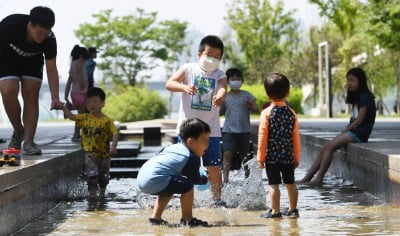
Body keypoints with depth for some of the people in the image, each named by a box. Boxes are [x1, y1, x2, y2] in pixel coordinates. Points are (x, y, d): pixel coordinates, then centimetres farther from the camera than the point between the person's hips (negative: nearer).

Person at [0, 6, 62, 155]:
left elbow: (51, 70, -23)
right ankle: (18, 131, 0)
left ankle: (28, 141, -9)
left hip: (32, 62, 2)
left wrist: (55, 97, -31)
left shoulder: (49, 39, -28)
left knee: (31, 96, -11)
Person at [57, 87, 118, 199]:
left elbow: (115, 134, -11)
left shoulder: (107, 121, -6)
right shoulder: (85, 118, 1)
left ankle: (102, 193, 39)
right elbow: (72, 116, -5)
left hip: (104, 153, 1)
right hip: (90, 153, -1)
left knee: (104, 177, 15)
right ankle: (92, 194, -9)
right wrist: (63, 107, -19)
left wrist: (113, 146, -25)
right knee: (92, 174, -16)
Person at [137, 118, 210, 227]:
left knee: (168, 190, 34)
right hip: (154, 182, -10)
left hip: (141, 178, 10)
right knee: (187, 186, -7)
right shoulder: (193, 158, -4)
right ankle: (187, 218, 2)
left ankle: (155, 217, 35)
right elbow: (195, 179, 2)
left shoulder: (172, 147, 21)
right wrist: (204, 179, 26)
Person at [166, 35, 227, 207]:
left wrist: (220, 96, -44)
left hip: (211, 129, 1)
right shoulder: (188, 69, 0)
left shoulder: (219, 75, 3)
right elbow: (169, 83, -12)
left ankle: (217, 198, 12)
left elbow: (222, 88, -19)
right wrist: (184, 87, -33)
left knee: (214, 167, 1)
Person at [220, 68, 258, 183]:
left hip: (244, 130, 1)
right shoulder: (225, 97, 6)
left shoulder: (246, 95, 4)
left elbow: (256, 109, 0)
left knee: (244, 155, 9)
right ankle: (225, 179, -21)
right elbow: (220, 112, 12)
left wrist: (251, 107, -21)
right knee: (227, 153, -16)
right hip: (228, 130, -1)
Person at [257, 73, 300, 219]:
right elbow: (296, 137, 5)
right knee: (290, 183, 13)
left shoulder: (266, 113, -9)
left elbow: (263, 137, -9)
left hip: (272, 156, -4)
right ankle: (293, 209, 21)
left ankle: (275, 211, 2)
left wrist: (260, 157, -3)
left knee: (274, 184, 0)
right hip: (289, 156, 4)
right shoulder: (291, 113, 1)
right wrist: (296, 157, 14)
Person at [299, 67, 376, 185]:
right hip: (352, 131, 9)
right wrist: (345, 131, 3)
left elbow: (359, 120, -15)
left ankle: (318, 179, -23)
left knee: (329, 147, -22)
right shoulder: (356, 97, 20)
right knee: (325, 148, -4)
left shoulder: (365, 97, -10)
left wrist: (345, 130, -4)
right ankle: (307, 178, -9)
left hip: (360, 133, -9)